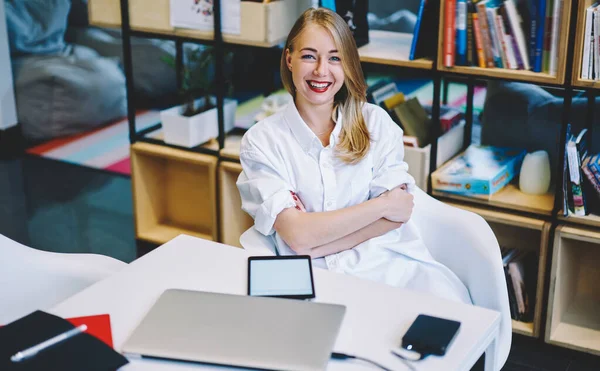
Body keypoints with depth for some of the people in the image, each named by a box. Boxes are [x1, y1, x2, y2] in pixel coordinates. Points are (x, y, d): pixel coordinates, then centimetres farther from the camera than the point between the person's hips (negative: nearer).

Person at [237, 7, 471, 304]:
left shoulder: (376, 122, 8)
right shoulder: (261, 141, 1)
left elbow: (397, 214, -1)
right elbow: (297, 235, -9)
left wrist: (317, 242, -11)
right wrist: (384, 205, -7)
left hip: (392, 261, 2)